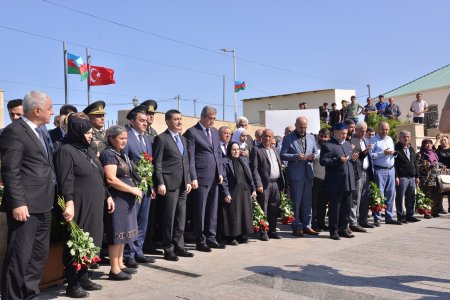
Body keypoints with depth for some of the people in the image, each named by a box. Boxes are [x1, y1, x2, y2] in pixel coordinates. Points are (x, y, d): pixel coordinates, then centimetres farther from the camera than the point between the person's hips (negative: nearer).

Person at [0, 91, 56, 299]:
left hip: (43, 205, 9)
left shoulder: (39, 132, 17)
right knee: (20, 256, -2)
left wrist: (51, 198, 14)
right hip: (25, 206, -9)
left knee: (39, 255, 15)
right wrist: (18, 203, -21)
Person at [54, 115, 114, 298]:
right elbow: (66, 181, -18)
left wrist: (107, 196, 18)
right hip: (79, 205, -8)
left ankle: (83, 278, 24)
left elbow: (99, 177, 21)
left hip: (94, 205, 8)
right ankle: (72, 284, 11)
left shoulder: (88, 151, 16)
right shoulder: (66, 151, -10)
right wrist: (69, 203, -27)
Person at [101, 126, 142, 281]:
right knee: (116, 233, -3)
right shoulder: (109, 154, -13)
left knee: (122, 231, 14)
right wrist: (132, 189, -16)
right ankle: (114, 270, 5)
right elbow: (111, 179, -21)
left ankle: (120, 264, 23)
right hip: (116, 199, -9)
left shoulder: (121, 154, 14)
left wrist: (134, 189, 8)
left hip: (126, 198, 9)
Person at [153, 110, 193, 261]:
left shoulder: (183, 139, 18)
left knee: (181, 217, 11)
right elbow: (157, 163, -9)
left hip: (182, 184, 7)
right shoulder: (161, 138, -5)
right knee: (169, 217, -1)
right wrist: (160, 183, -15)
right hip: (169, 184, -7)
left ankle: (179, 246, 20)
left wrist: (188, 181, 12)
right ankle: (168, 249, 9)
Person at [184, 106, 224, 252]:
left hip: (214, 178, 7)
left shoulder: (215, 132, 15)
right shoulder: (192, 132, -6)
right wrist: (193, 178, -13)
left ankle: (211, 238, 21)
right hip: (201, 178, -6)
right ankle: (200, 241, 11)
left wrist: (220, 173, 11)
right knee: (200, 211, 2)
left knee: (212, 209, 11)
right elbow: (190, 158, -10)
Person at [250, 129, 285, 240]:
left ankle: (272, 230, 19)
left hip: (275, 184, 6)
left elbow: (279, 168, 19)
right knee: (263, 209, -2)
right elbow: (254, 169, -9)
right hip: (264, 184, -6)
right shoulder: (256, 150, -2)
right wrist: (258, 184, -16)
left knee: (274, 209, 10)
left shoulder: (275, 152, 19)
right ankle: (263, 232, 4)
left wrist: (281, 184, 12)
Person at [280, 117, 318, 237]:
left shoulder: (311, 138, 13)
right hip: (295, 175, -5)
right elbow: (283, 155, -7)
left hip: (308, 174, 5)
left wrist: (313, 156, -7)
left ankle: (307, 226, 19)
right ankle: (296, 227, 10)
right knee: (296, 202, 2)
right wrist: (296, 156, -21)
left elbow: (316, 152, 16)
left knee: (308, 202, 10)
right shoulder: (288, 139, -2)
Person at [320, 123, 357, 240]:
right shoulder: (327, 145, -6)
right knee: (335, 207, 0)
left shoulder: (348, 144, 19)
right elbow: (323, 161, -15)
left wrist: (353, 158, 5)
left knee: (346, 207, 11)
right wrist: (338, 160, -24)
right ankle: (333, 230, 10)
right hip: (336, 183, -7)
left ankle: (343, 229, 22)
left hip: (348, 182, 7)